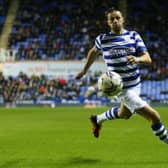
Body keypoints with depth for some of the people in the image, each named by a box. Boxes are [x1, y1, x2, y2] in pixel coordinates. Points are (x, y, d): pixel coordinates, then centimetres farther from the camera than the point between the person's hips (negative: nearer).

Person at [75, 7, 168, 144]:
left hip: (136, 84, 5)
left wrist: (138, 59, -30)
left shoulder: (134, 35, 1)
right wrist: (84, 70, 26)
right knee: (154, 116, -12)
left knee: (124, 114, 22)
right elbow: (94, 52, 18)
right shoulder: (102, 39, -4)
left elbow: (148, 59, -7)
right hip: (121, 88, -5)